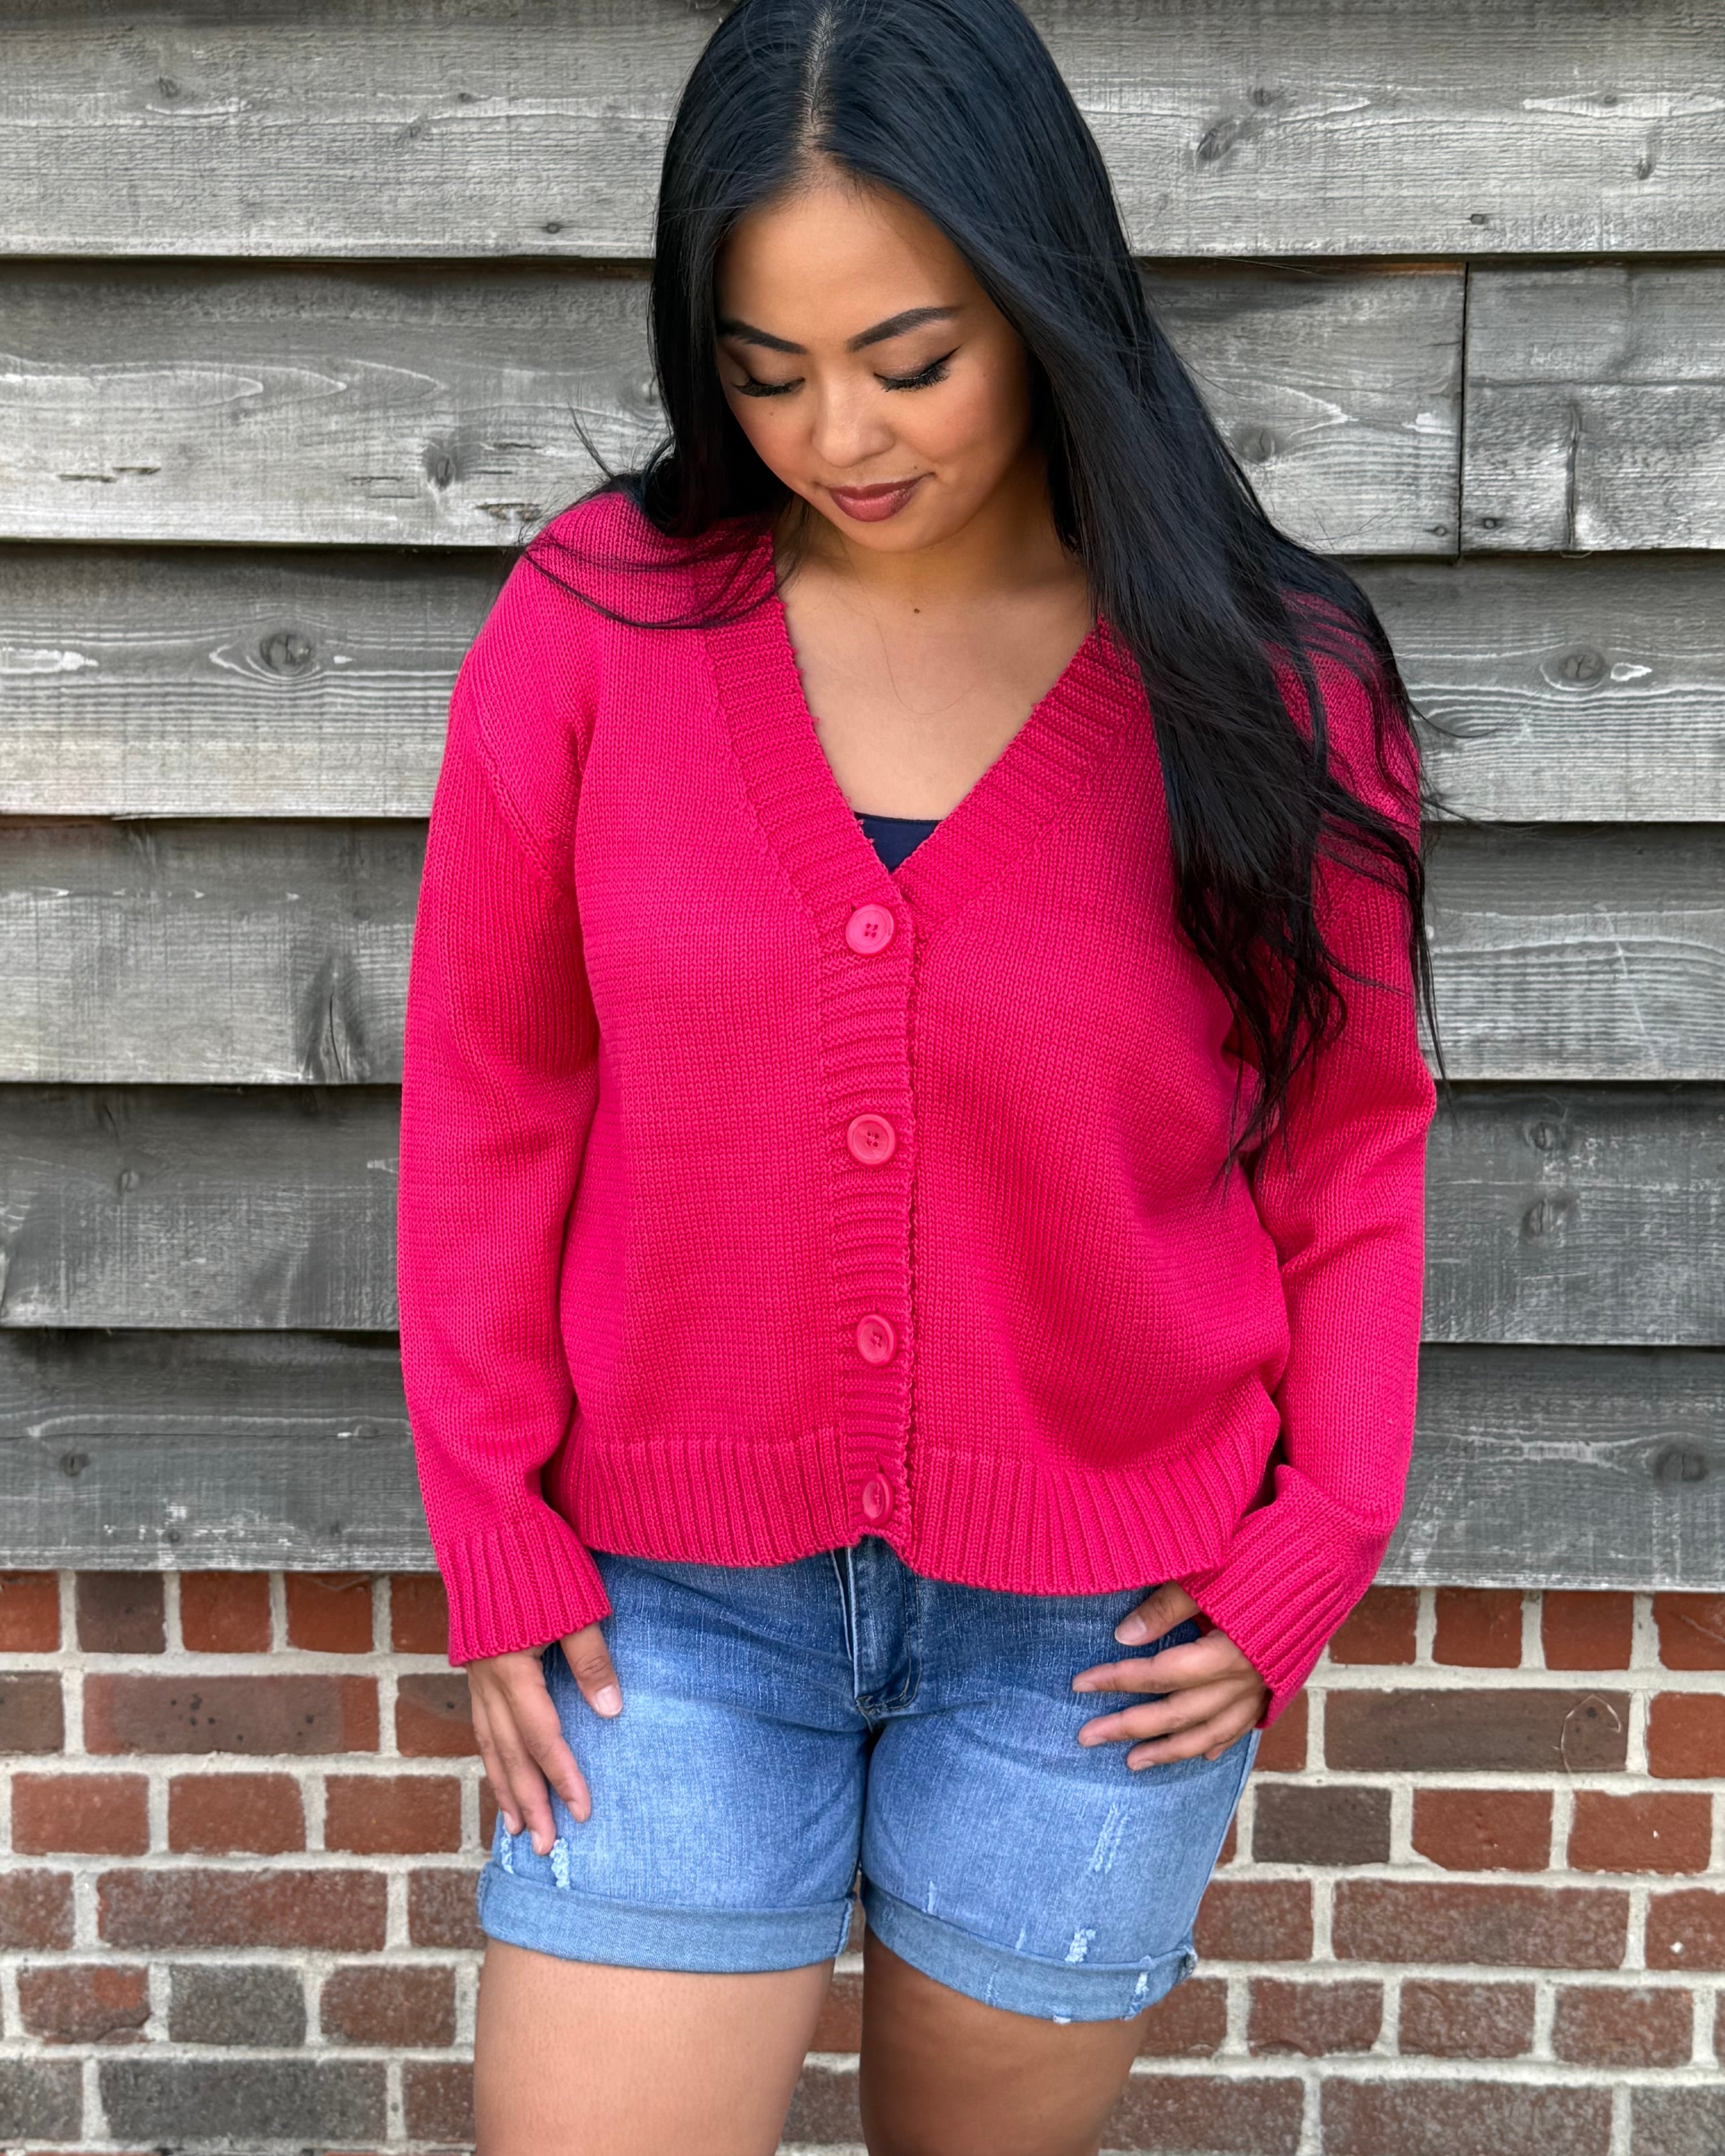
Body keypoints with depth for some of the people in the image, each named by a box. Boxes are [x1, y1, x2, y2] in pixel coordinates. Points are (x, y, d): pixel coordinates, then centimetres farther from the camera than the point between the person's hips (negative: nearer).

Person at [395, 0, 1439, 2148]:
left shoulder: (1270, 681, -8)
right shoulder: (593, 621, -7)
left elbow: (1352, 1142, 1)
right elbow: (488, 1103, -1)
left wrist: (1309, 1557, -3)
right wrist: (496, 1541, -1)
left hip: (1093, 1623, 0)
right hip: (676, 1598, 1)